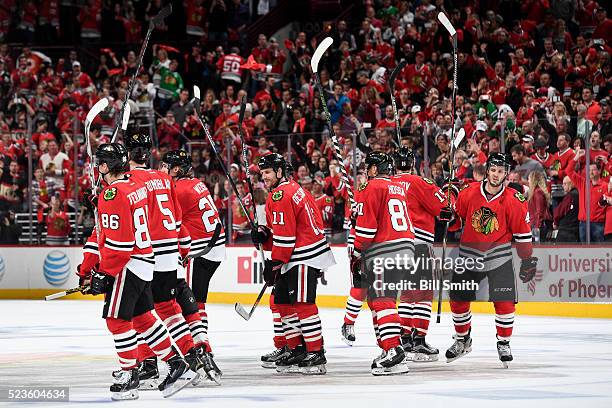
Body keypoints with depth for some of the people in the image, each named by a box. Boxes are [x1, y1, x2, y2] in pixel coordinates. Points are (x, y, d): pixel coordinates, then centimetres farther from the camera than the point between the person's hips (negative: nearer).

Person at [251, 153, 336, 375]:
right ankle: (298, 350, 17)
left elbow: (285, 235, -19)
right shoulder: (290, 189, 18)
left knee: (303, 304, -12)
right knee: (283, 302, 13)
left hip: (306, 257, -11)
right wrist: (263, 234, 6)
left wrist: (275, 264, -15)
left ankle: (316, 355, -12)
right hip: (293, 259, 11)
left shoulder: (282, 195, -15)